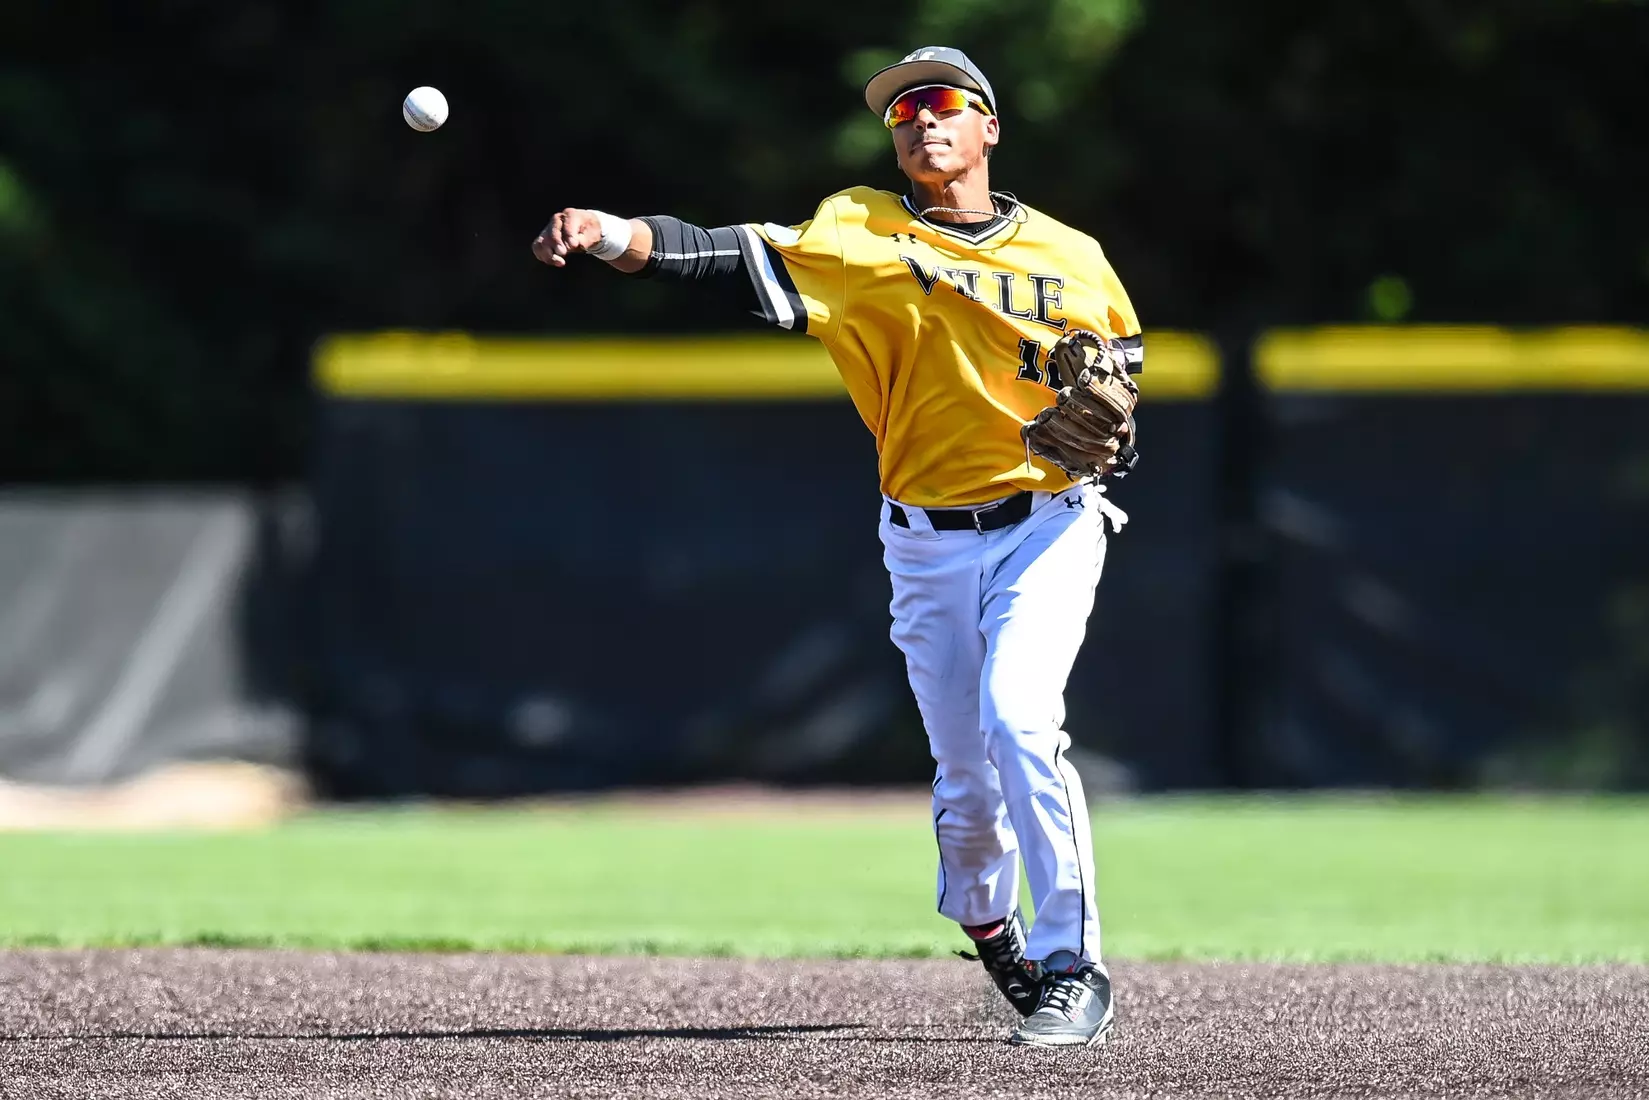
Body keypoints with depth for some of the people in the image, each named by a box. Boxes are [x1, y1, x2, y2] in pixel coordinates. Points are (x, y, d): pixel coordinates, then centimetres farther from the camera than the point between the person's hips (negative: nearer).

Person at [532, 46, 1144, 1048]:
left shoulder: (1070, 257, 0)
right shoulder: (860, 233, -4)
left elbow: (1125, 351, 15)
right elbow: (732, 254, -18)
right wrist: (615, 236, -36)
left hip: (1049, 523, -2)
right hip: (928, 544, 2)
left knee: (1018, 714, -24)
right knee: (964, 778, 3)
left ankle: (1072, 966, -16)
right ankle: (986, 926, 34)